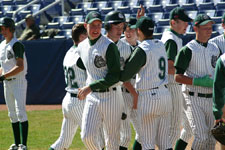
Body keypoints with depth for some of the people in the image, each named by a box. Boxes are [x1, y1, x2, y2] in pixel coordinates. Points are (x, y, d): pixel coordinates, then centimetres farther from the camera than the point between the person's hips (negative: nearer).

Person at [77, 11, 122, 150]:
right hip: (91, 97, 5)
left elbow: (115, 76, -19)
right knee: (87, 136, -5)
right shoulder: (82, 47, 9)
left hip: (111, 96, -5)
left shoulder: (109, 46, -13)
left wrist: (90, 87, -22)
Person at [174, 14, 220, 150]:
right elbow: (178, 77, -11)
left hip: (211, 98, 6)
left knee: (211, 139, 8)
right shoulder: (188, 50, -8)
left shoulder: (215, 49, 12)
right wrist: (199, 82, -21)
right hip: (194, 98, -6)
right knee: (201, 136, -15)